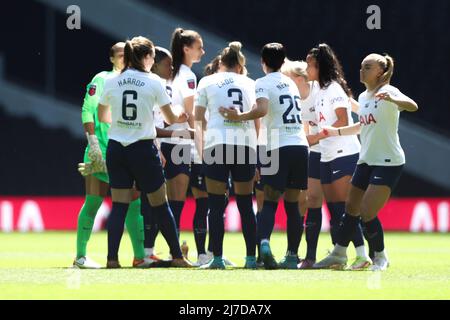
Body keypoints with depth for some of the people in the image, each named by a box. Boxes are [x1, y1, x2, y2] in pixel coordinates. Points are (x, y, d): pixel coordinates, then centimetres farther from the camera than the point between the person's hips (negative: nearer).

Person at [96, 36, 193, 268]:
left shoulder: (111, 82, 3)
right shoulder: (153, 81, -5)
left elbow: (102, 116, 17)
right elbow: (170, 118, 2)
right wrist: (180, 119, 25)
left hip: (116, 149, 3)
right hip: (143, 149, -3)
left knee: (119, 205, 4)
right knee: (160, 205, 7)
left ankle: (112, 258, -6)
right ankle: (177, 256, 13)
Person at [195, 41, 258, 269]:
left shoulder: (207, 82, 12)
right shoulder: (249, 84, 16)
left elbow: (198, 120, 11)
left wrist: (201, 151, 21)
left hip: (217, 144, -2)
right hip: (246, 144, 2)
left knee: (216, 205, 0)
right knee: (245, 205, 8)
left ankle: (217, 258, -6)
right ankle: (251, 258, 5)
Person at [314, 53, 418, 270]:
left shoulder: (388, 92, -12)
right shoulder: (363, 97, 12)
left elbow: (412, 106, -31)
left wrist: (391, 99, -49)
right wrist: (336, 132, 22)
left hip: (388, 162, -8)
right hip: (366, 161, 8)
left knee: (367, 213, -12)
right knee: (351, 209, 9)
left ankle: (380, 258, 6)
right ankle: (339, 255, 18)